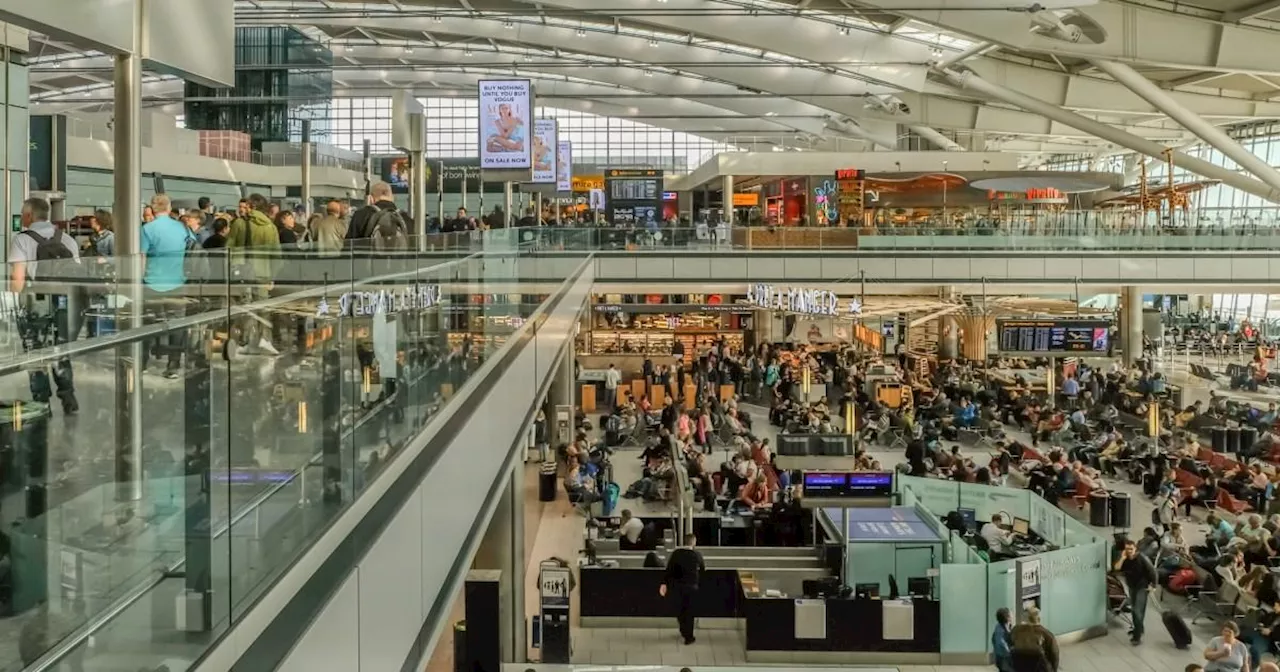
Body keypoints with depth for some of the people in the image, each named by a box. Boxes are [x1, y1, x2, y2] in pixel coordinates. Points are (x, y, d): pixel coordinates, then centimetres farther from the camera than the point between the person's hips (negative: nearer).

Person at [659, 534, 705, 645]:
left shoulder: (676, 553, -2)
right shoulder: (697, 555, -4)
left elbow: (669, 569, -6)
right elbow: (703, 569, 12)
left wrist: (664, 583, -5)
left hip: (676, 585, 2)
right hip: (691, 586, -2)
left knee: (679, 609, 19)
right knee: (689, 611, 6)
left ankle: (684, 631, 33)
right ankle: (688, 637, 7)